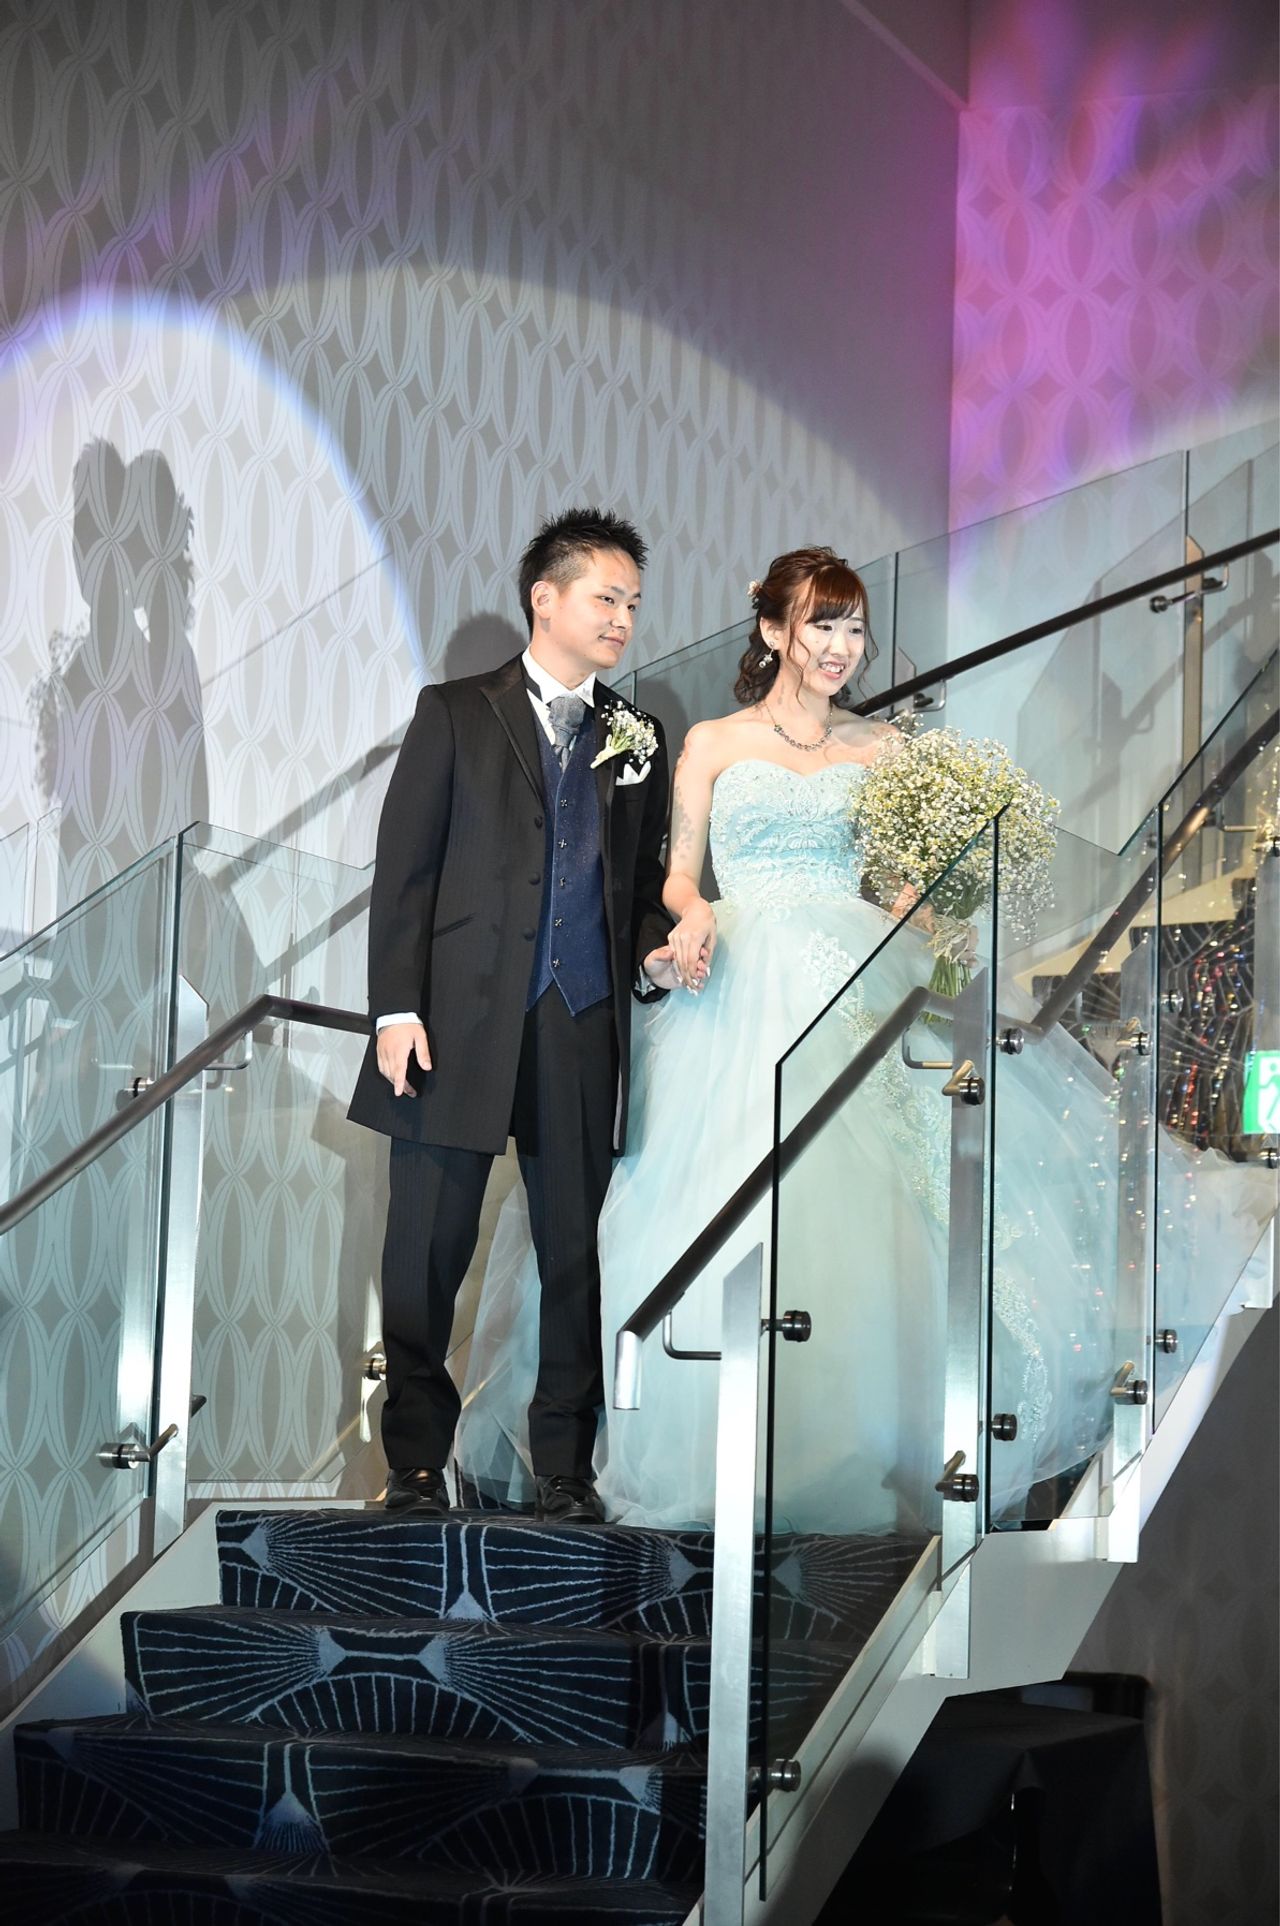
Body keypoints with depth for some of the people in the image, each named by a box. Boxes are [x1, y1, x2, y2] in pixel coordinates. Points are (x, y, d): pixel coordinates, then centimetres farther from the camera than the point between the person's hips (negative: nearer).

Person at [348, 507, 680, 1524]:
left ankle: (566, 1469, 14)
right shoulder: (456, 713, 5)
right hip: (463, 1023, -3)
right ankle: (417, 1462, 11)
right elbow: (405, 867, 1)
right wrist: (397, 1007, -8)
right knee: (428, 1251, 0)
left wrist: (656, 948, -3)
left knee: (576, 1253, 5)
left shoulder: (636, 741, 15)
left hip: (585, 1031, 3)